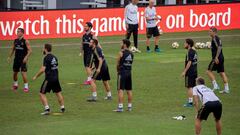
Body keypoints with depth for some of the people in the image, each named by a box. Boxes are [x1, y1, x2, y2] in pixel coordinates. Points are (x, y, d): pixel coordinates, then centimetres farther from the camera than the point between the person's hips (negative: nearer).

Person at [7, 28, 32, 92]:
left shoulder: (25, 41, -10)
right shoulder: (15, 41, 6)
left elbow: (30, 50, -11)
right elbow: (12, 49, 17)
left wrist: (26, 57, -23)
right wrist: (9, 57, 8)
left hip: (23, 60, -6)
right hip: (16, 59, 6)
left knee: (23, 73, -11)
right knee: (15, 72, 14)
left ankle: (26, 87, -3)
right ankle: (15, 84, 36)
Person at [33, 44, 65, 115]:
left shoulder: (46, 58, -14)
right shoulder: (54, 57, 10)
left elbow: (43, 69, -20)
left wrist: (36, 76, -10)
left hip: (49, 79, -8)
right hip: (56, 78, 8)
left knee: (42, 93, -1)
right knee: (58, 93, 18)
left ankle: (47, 109, -11)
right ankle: (62, 108, 24)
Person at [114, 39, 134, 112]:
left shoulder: (121, 53, -9)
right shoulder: (131, 54, 9)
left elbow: (118, 64, -2)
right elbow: (130, 63, 11)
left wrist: (118, 70, 15)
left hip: (122, 73, -6)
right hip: (129, 72, 6)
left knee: (120, 90, -7)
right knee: (129, 90, 11)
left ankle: (120, 107, -11)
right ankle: (129, 106, 15)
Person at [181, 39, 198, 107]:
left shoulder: (189, 52, -16)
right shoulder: (194, 51, 13)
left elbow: (189, 63, -21)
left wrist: (184, 71, -19)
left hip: (190, 72, -9)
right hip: (195, 72, 9)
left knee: (189, 87, -6)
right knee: (193, 87, 13)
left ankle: (190, 102, -5)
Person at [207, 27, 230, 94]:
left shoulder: (215, 39, -12)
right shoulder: (217, 38, 18)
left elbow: (219, 47, -23)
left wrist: (216, 57, -26)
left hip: (217, 58, -10)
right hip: (221, 58, 10)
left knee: (209, 71, -4)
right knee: (222, 72, 9)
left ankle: (215, 85, -8)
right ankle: (226, 88, 8)